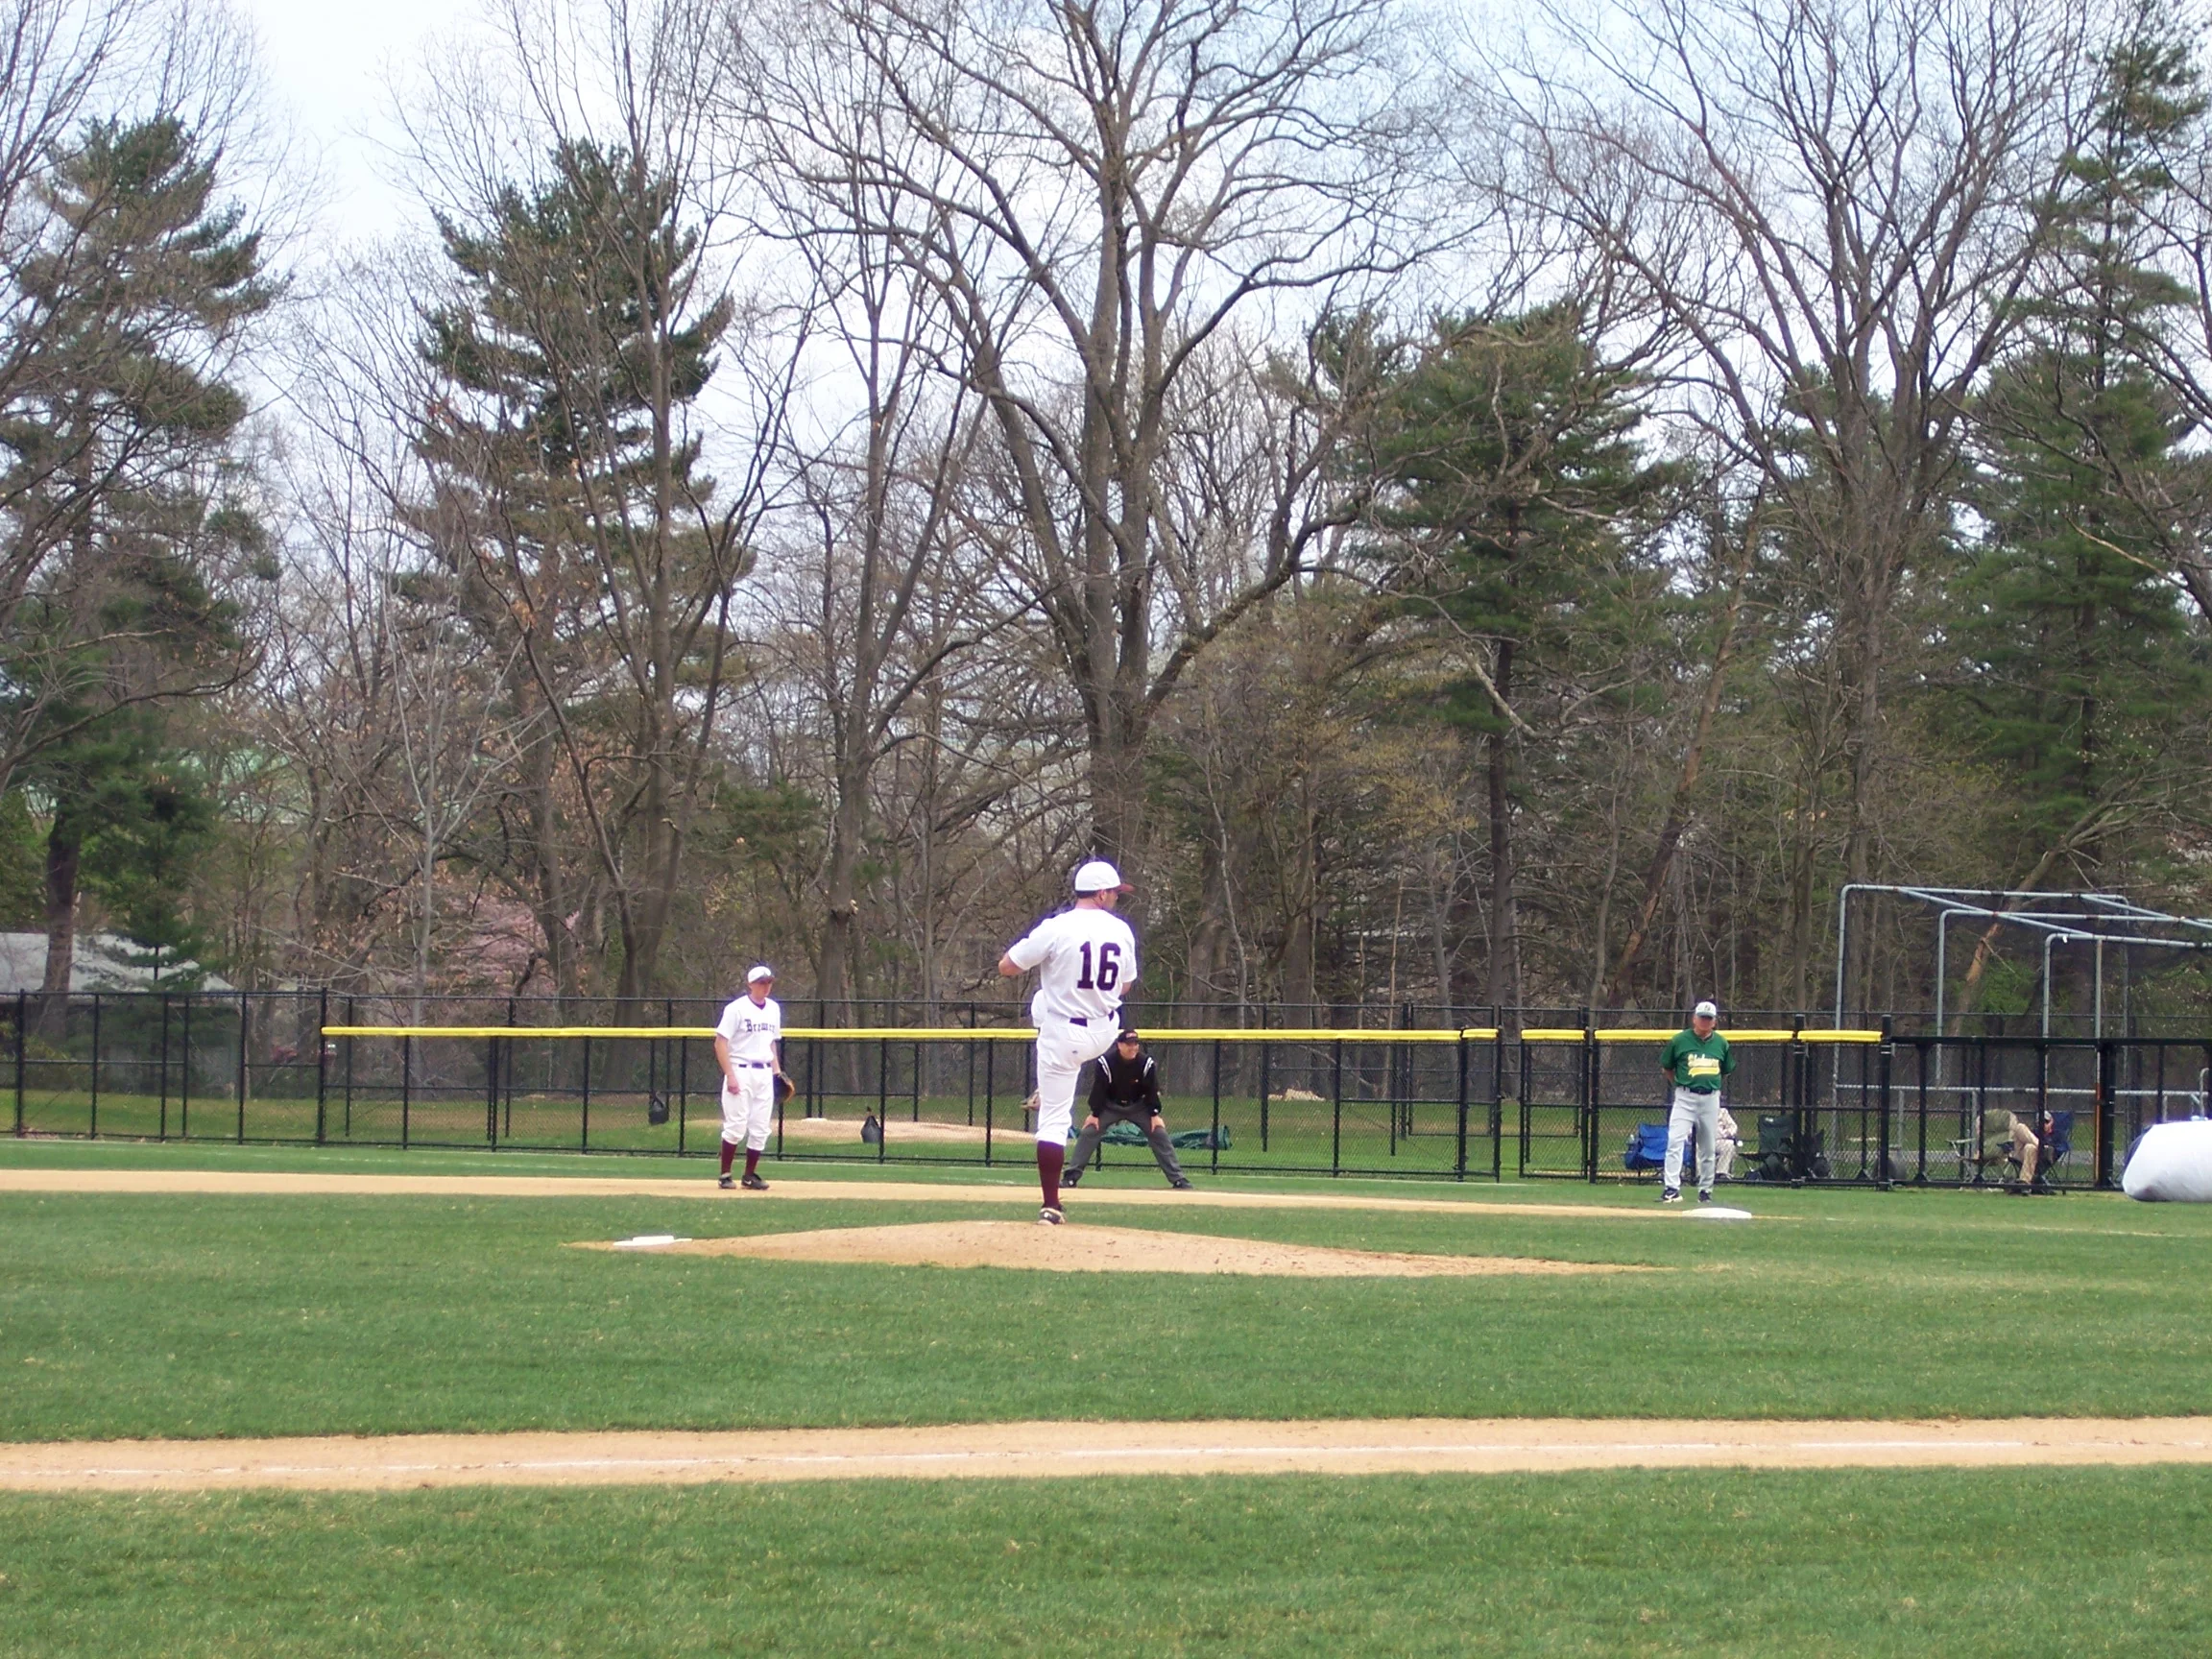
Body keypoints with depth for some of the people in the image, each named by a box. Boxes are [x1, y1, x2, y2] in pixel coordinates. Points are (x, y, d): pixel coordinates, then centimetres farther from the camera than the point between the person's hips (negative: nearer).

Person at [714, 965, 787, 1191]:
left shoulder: (774, 1009, 13)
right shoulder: (737, 1008, -8)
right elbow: (720, 1043, -10)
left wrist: (777, 1069, 10)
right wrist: (730, 1075, -17)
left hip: (765, 1074, 6)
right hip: (741, 1071, -6)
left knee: (760, 1129, 4)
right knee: (736, 1126, -9)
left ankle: (750, 1176, 13)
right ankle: (725, 1175, 0)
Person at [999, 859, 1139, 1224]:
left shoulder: (1056, 929, -16)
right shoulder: (1122, 932, -2)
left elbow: (1006, 967, -11)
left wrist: (1034, 955, 7)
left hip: (1063, 1036, -4)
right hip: (1105, 1035, 4)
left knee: (1053, 1120, 0)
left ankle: (1051, 1206, -3)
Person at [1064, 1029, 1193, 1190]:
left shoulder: (1146, 1063, -19)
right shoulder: (1105, 1062, -24)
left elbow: (1152, 1090, -9)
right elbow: (1098, 1089, -16)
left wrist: (1154, 1115, -9)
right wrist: (1094, 1114, -12)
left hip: (1138, 1106, 1)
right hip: (1110, 1107, -1)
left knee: (1159, 1133, -9)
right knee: (1088, 1133, -15)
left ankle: (1177, 1179, -2)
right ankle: (1071, 1176, -10)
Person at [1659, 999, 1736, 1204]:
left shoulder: (1721, 1043, 5)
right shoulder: (1679, 1040, -3)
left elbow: (1726, 1070, 19)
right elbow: (1666, 1067, 9)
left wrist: (1712, 1085, 12)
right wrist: (1680, 1084, 6)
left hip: (1710, 1099, 3)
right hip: (1685, 1098, -3)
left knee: (1708, 1147, 9)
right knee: (1675, 1141, -17)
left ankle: (1705, 1190, 21)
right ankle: (1672, 1188, -21)